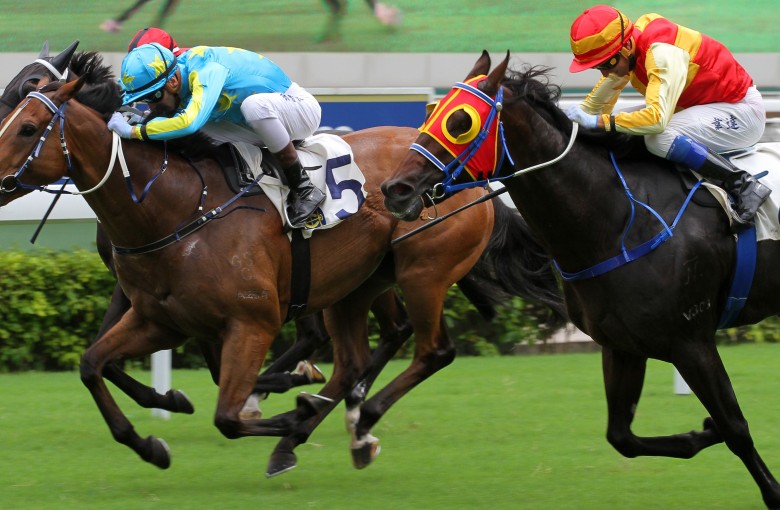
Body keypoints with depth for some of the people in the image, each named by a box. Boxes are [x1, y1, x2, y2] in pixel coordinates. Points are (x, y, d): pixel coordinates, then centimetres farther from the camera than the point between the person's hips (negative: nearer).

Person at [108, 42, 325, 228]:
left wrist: (133, 131, -42)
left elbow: (190, 122, -48)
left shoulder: (207, 72, -34)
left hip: (300, 107, -8)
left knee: (255, 104, -38)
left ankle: (304, 188, -22)